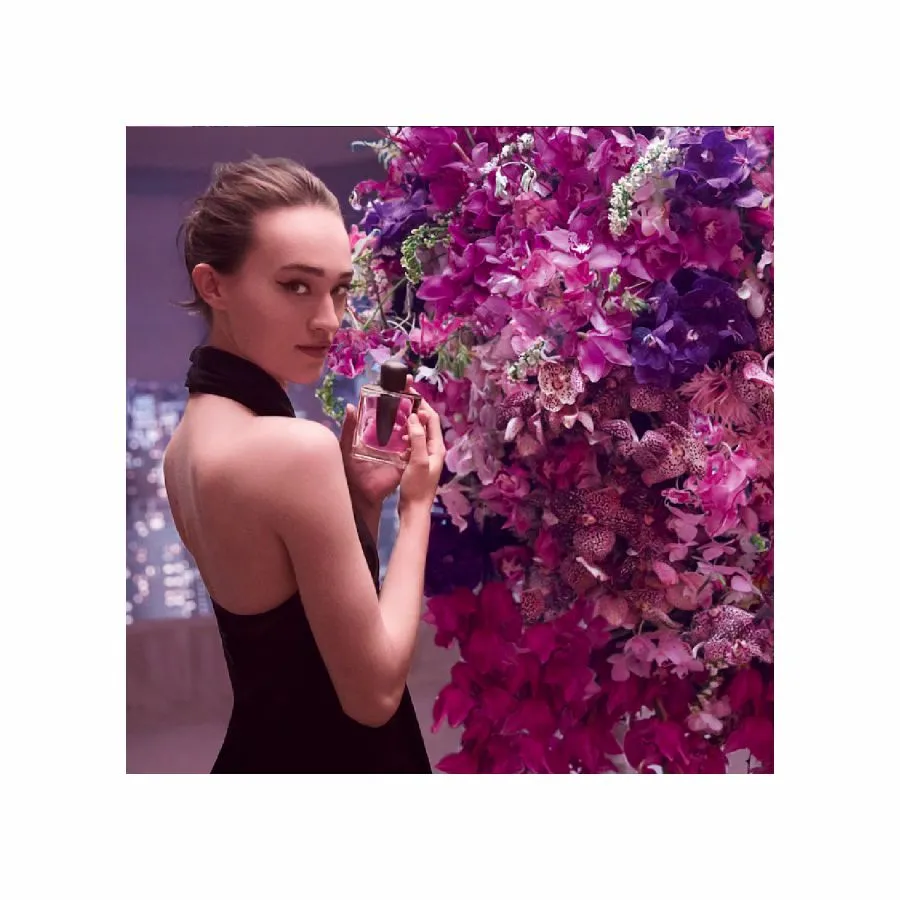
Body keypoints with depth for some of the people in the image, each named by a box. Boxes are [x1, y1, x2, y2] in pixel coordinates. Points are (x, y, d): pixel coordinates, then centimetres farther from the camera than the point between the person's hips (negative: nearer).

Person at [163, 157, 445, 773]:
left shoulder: (192, 438, 1)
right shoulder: (296, 447, -27)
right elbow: (373, 692, -21)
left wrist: (359, 499, -4)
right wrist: (416, 504, -13)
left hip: (262, 748, 8)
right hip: (330, 759, -8)